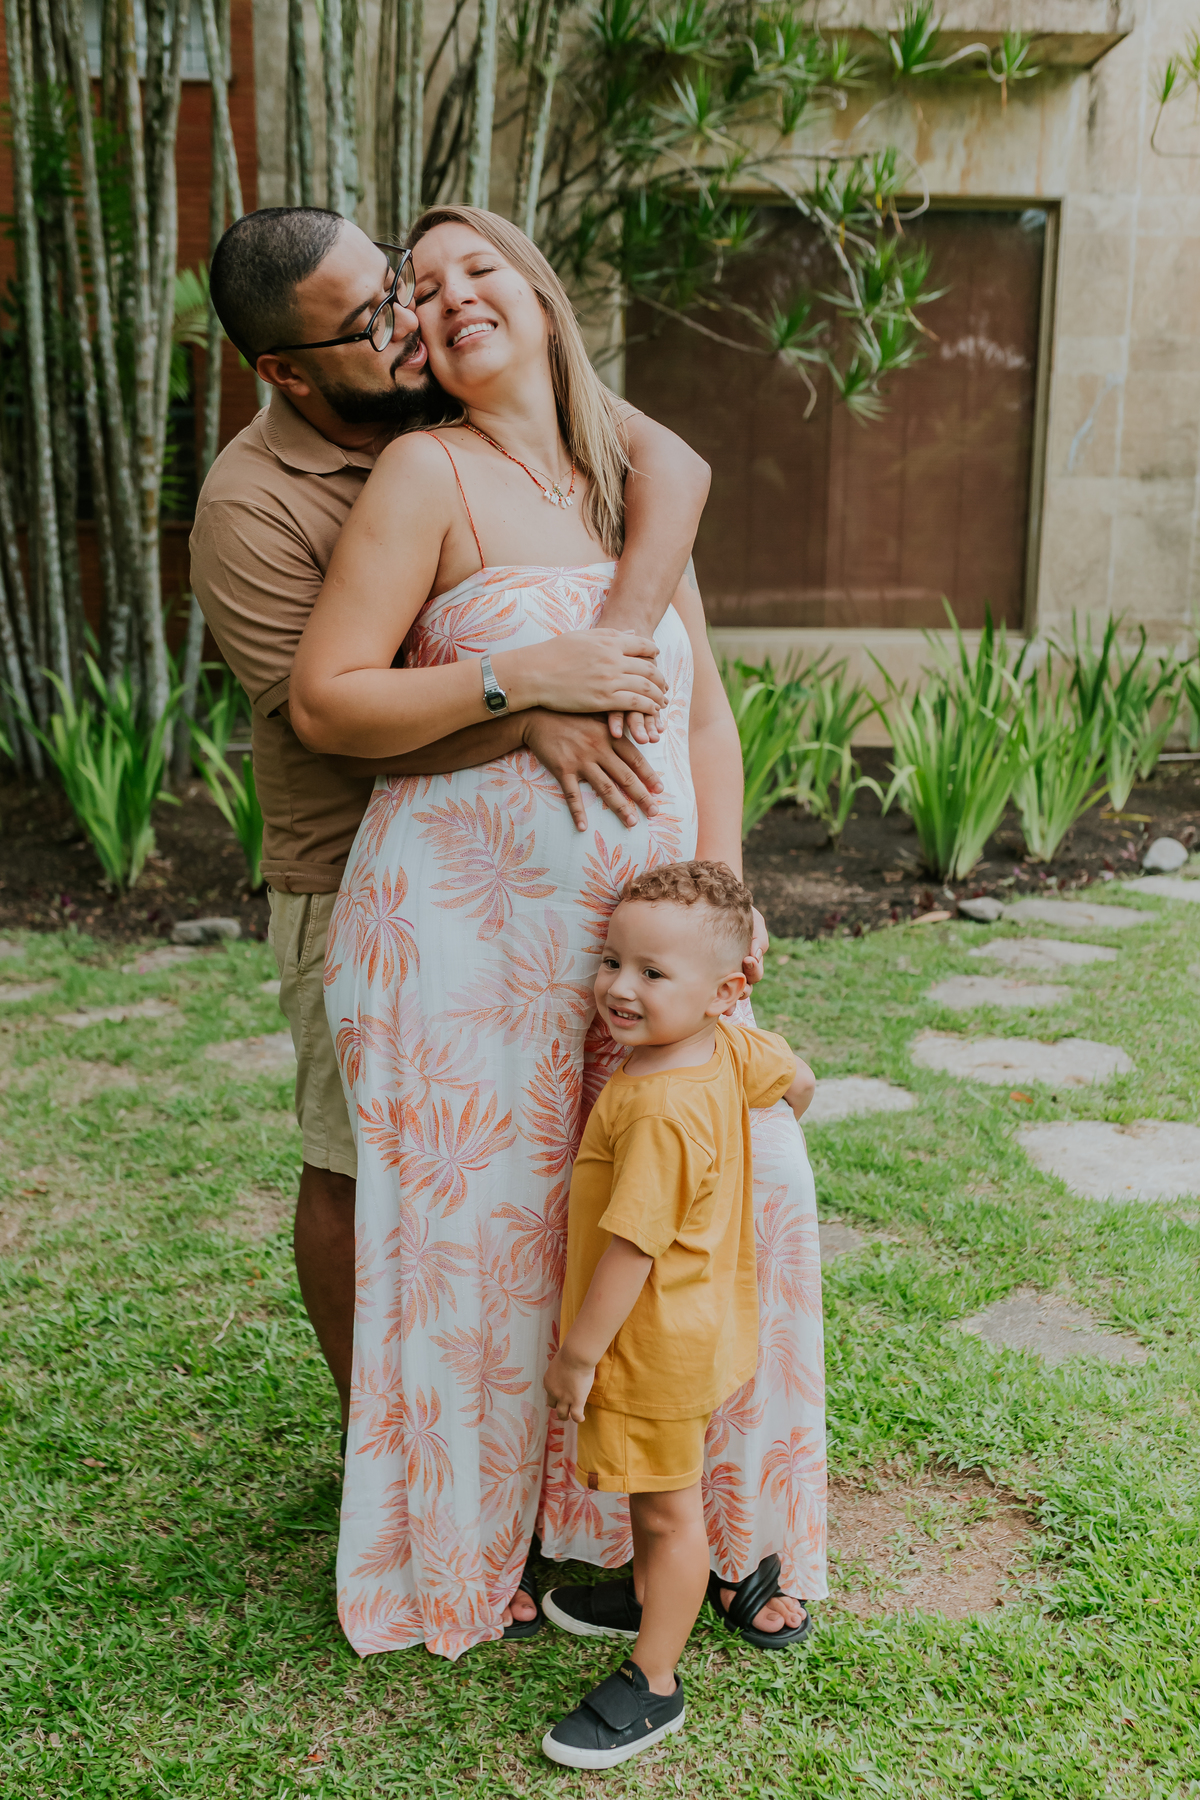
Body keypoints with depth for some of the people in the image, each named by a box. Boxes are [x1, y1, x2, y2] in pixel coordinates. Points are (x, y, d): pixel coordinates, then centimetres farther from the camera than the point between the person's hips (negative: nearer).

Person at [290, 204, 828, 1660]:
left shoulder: (632, 483, 13)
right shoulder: (430, 472, -5)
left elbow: (703, 710, 12)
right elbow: (321, 703, -10)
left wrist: (720, 885, 1)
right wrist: (512, 677, -20)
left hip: (636, 926, 6)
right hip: (468, 922, -5)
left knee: (741, 1182, 3)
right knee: (486, 1228, 4)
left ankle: (729, 1525, 26)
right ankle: (472, 1547, 30)